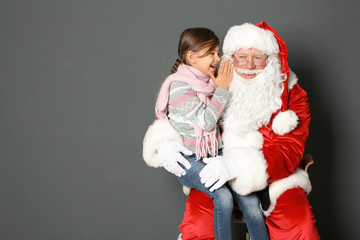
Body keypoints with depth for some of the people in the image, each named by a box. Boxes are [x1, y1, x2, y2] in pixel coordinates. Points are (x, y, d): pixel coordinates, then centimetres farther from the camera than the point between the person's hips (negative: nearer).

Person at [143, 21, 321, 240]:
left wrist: (238, 166, -28)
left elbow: (289, 151, -11)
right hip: (218, 180, 1)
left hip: (274, 180, 0)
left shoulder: (292, 95, -1)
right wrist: (165, 144, -14)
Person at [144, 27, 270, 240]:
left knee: (249, 196, -10)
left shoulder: (208, 82, 10)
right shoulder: (179, 87, -14)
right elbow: (207, 120, -20)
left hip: (215, 154, 7)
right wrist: (222, 89, -14)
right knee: (223, 196, -25)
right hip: (188, 160, -6)